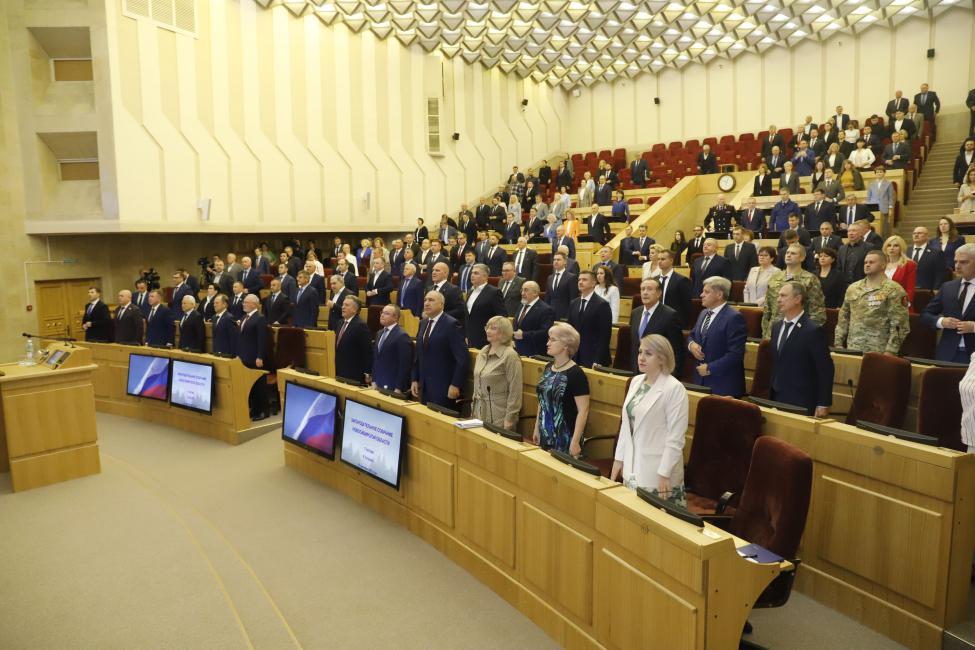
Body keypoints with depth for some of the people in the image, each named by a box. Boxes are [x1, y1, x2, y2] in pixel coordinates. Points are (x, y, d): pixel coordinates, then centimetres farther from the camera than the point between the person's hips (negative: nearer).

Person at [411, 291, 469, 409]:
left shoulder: (451, 324, -11)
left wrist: (455, 385, -18)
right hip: (424, 386, 7)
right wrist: (414, 380, 12)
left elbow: (462, 358, -15)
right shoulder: (423, 323, 12)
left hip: (443, 387, -7)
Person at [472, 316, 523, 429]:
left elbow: (515, 391, -14)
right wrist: (473, 409, 14)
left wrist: (509, 419, -16)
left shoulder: (510, 356, -13)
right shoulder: (482, 352, 8)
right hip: (480, 413, 6)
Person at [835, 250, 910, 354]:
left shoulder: (893, 290, -5)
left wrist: (890, 351, -16)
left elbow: (899, 324, -11)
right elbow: (843, 318, 15)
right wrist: (838, 343, 8)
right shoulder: (853, 288, 11)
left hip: (879, 352, -4)